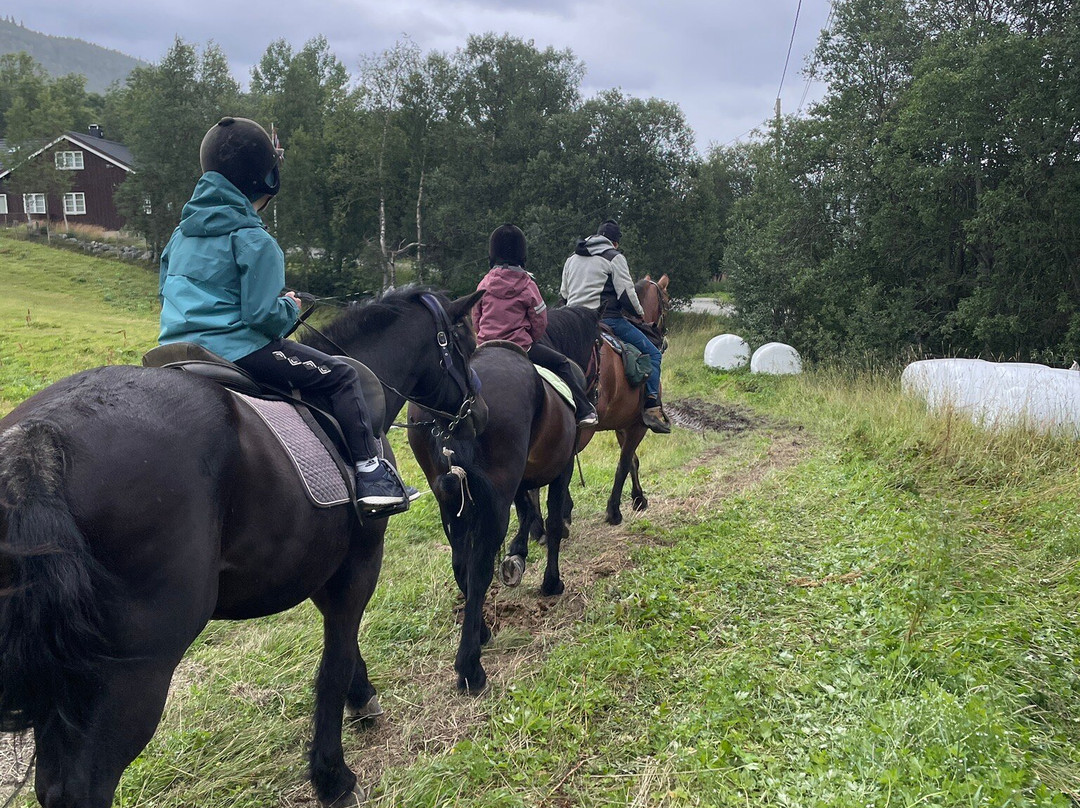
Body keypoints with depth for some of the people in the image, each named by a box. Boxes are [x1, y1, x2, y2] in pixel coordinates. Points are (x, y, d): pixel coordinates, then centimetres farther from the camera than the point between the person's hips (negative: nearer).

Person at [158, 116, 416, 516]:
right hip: (238, 350, -9)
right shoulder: (254, 240, -12)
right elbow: (264, 315, -18)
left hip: (177, 347, 9)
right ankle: (371, 475, -6)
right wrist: (290, 307, 2)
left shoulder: (183, 232, 14)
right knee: (341, 376, 0)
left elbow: (165, 292, 23)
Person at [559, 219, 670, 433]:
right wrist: (639, 313, 9)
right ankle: (652, 407, -12)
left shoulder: (572, 259, 19)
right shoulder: (614, 257, -2)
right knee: (652, 353, -1)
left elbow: (563, 294, 23)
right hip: (606, 319, -7)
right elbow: (626, 294, -8)